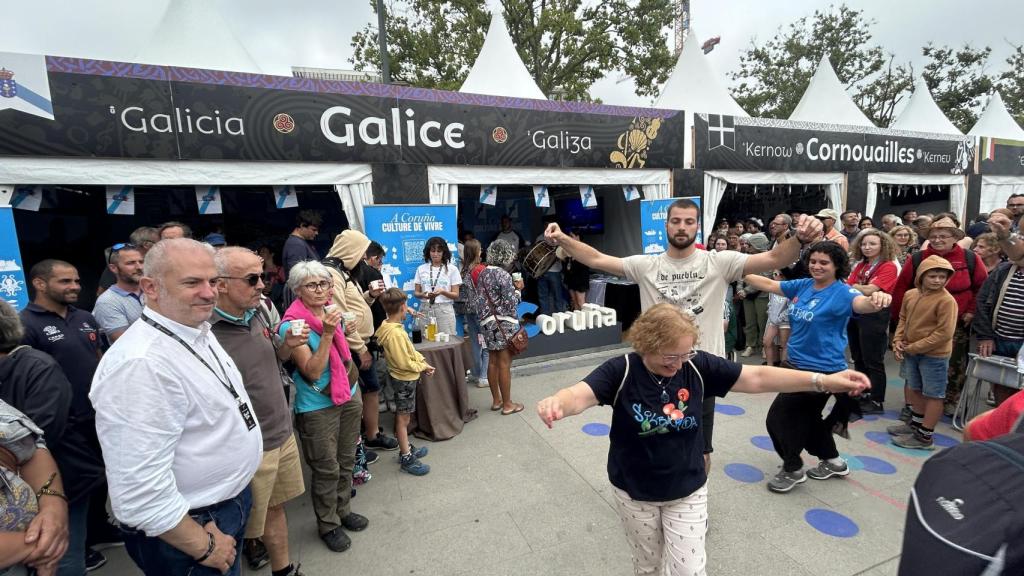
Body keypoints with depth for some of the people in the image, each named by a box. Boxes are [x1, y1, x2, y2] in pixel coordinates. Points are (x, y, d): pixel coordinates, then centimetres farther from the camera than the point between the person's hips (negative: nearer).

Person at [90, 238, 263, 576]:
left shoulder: (200, 332, 0)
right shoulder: (140, 364, -30)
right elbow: (140, 492, -31)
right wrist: (204, 548, -19)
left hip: (231, 500, 9)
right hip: (187, 530, -8)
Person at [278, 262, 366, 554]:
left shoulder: (333, 314, 2)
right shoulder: (291, 325, -17)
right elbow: (311, 372, -23)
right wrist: (327, 333, -31)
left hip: (349, 396, 6)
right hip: (317, 406, -6)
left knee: (346, 460, 17)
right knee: (327, 469, 7)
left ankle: (343, 511, 37)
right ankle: (328, 525, 27)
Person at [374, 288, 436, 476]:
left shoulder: (391, 327, 2)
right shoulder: (395, 333, -28)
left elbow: (410, 350, 10)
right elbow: (404, 363, -26)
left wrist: (422, 360, 0)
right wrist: (422, 367, -12)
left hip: (405, 378, 10)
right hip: (404, 379, -10)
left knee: (403, 417, 21)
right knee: (403, 418, 4)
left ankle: (407, 448, 37)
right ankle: (406, 459, 16)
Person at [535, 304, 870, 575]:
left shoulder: (698, 366, -14)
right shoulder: (621, 371, -23)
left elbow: (757, 378, -12)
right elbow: (580, 395, -36)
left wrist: (824, 382, -17)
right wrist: (555, 403, -60)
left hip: (687, 490, 1)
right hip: (633, 491, -1)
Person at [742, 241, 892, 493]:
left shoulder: (841, 292, -19)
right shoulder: (803, 286, 0)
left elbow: (861, 303, -39)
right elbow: (769, 285, 8)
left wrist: (877, 300, -62)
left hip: (822, 370, -7)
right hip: (797, 364, 7)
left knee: (779, 417, -2)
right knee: (806, 416, 23)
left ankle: (793, 469, 21)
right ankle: (832, 461, 46)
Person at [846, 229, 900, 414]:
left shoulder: (889, 267, -10)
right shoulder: (860, 265, 10)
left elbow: (870, 290, -19)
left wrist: (853, 286, -6)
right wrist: (862, 290, -13)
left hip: (874, 316, -7)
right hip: (855, 314, 7)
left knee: (873, 361, 1)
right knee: (858, 359, 16)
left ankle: (876, 401, 12)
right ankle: (861, 395, 29)